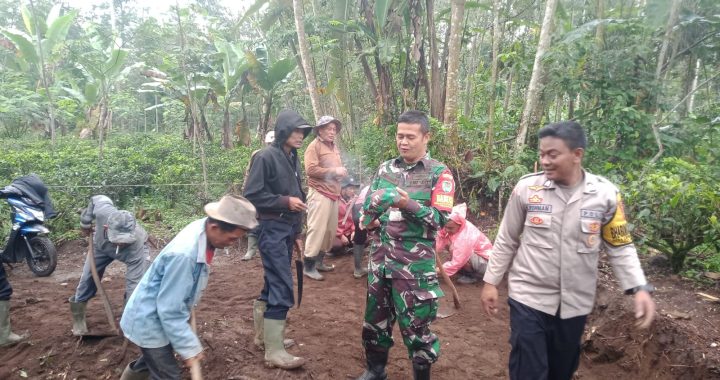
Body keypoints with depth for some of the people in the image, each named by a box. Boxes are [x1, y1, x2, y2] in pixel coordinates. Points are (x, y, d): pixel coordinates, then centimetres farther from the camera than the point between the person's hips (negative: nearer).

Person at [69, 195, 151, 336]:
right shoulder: (102, 212, -46)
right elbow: (96, 199, -18)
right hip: (102, 243, 3)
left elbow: (135, 287, -43)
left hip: (134, 247, -3)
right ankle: (78, 318, 29)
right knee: (87, 278, 7)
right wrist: (85, 223, -4)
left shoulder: (136, 246, -47)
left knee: (137, 283, -18)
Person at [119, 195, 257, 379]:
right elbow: (170, 310, -31)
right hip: (149, 320, -9)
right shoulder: (184, 254, -39)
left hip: (158, 316, 9)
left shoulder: (203, 228, -12)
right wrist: (189, 348, -24)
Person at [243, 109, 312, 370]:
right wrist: (285, 201, -18)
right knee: (283, 288, -10)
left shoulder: (292, 159, 13)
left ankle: (263, 334, 30)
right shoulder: (266, 157, -11)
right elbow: (252, 195, -15)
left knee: (273, 284, 16)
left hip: (287, 228, 8)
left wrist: (296, 233, 17)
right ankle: (274, 351, -3)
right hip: (272, 229, -8)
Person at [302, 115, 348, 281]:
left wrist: (341, 171, 9)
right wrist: (333, 171, -15)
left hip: (333, 193, 8)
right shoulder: (314, 146, -5)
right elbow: (311, 169, -16)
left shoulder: (334, 147, 21)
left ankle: (319, 261, 21)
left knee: (330, 229, 9)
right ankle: (309, 267, -3)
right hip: (319, 194, -8)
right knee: (317, 229, -9)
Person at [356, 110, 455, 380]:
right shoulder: (385, 168, 8)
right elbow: (369, 203, 17)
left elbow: (442, 220, -13)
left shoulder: (439, 173, -6)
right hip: (381, 257, 5)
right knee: (375, 317, 17)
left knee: (415, 324, 4)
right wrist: (369, 218, -3)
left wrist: (409, 204, -24)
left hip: (416, 262, -5)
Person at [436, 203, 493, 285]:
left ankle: (472, 276, -5)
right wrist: (442, 231, -25)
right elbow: (438, 249, -14)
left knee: (454, 251, -29)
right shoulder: (454, 228, -8)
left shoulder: (467, 236, -31)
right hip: (474, 256, 8)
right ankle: (467, 273, 7)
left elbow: (457, 262, -29)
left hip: (486, 263, -8)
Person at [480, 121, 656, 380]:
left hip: (575, 302, 2)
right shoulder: (527, 188, -10)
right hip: (528, 298, -2)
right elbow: (506, 241, 0)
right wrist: (491, 282, 3)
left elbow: (620, 247, 2)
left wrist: (640, 288, -11)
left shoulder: (606, 194, -8)